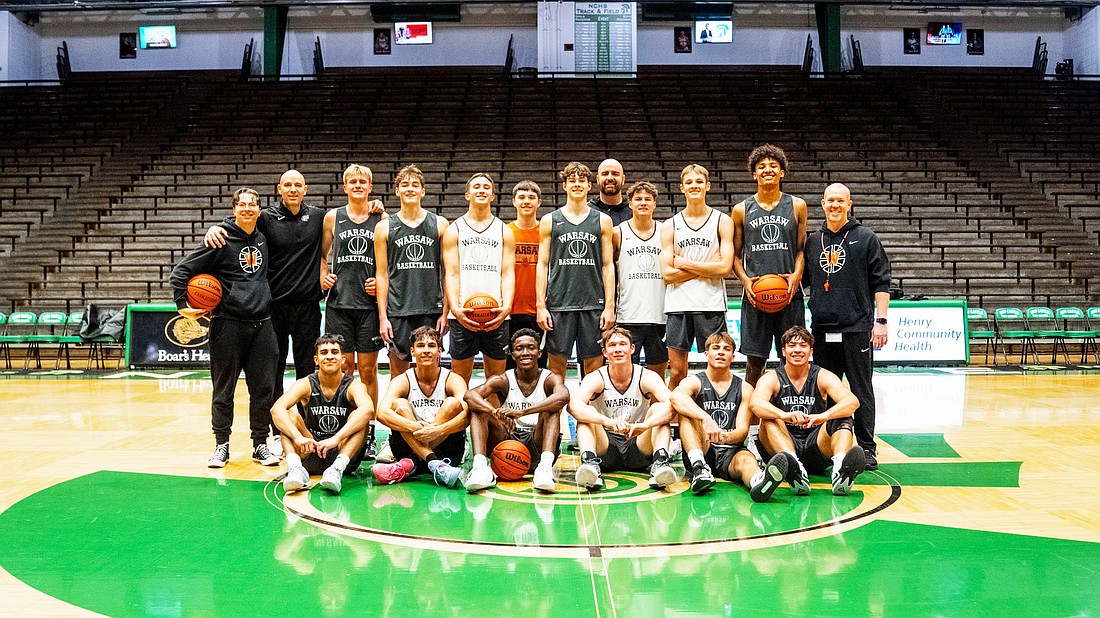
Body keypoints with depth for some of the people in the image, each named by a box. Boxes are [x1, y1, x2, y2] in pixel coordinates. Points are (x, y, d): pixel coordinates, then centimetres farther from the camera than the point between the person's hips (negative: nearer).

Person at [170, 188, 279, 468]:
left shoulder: (263, 239, 11)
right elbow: (181, 271, -4)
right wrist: (182, 305, -10)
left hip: (261, 323, 4)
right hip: (228, 324, -4)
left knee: (264, 388, 4)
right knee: (224, 389, 4)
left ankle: (260, 445, 15)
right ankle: (221, 445, 15)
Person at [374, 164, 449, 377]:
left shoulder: (440, 224, 6)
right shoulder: (385, 227, 5)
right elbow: (381, 274, 4)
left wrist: (446, 311, -1)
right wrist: (382, 316, -2)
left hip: (432, 310, 0)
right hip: (398, 311, 0)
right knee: (398, 369, 5)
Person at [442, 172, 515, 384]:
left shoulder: (505, 231, 13)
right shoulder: (454, 230, 9)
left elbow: (507, 274, 4)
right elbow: (452, 274, 1)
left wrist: (506, 307, -13)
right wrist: (455, 308, -15)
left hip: (496, 316, 1)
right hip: (462, 316, -1)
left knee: (496, 379, 6)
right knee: (459, 380, 2)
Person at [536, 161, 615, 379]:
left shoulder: (603, 221, 9)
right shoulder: (550, 221, 8)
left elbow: (608, 265, 7)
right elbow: (542, 265, 6)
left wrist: (609, 306, -1)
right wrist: (540, 305, -3)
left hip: (593, 304, 0)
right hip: (559, 304, 0)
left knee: (593, 364, 3)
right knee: (557, 362, 2)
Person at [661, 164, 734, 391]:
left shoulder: (722, 221, 4)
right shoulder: (670, 226, 8)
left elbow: (725, 267, -7)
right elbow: (667, 274, -1)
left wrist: (685, 264, -5)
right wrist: (707, 268, -6)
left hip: (711, 305, -1)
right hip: (678, 305, 1)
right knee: (677, 372, 4)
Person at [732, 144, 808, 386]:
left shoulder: (796, 206, 9)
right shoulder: (741, 210, 8)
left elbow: (802, 248, 11)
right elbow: (735, 255, 11)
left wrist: (797, 274, -7)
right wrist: (745, 280, -6)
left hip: (789, 292, 0)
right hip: (755, 294, 0)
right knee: (755, 360, 2)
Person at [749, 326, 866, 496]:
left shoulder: (823, 377, 2)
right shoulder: (771, 378, 0)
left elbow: (852, 401, -18)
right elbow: (755, 404, -23)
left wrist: (824, 416, -39)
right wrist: (784, 415, -44)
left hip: (816, 446, 1)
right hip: (782, 446, -1)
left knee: (842, 418, -21)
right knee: (769, 418, -27)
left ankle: (840, 465, -51)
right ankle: (794, 467, -54)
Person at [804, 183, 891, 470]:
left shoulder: (866, 238, 2)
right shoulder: (813, 242, 13)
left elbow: (881, 283, -1)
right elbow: (802, 279, 22)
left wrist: (881, 320, -7)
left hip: (857, 328, -4)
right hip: (821, 329, 4)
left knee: (861, 390, 1)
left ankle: (866, 449, 8)